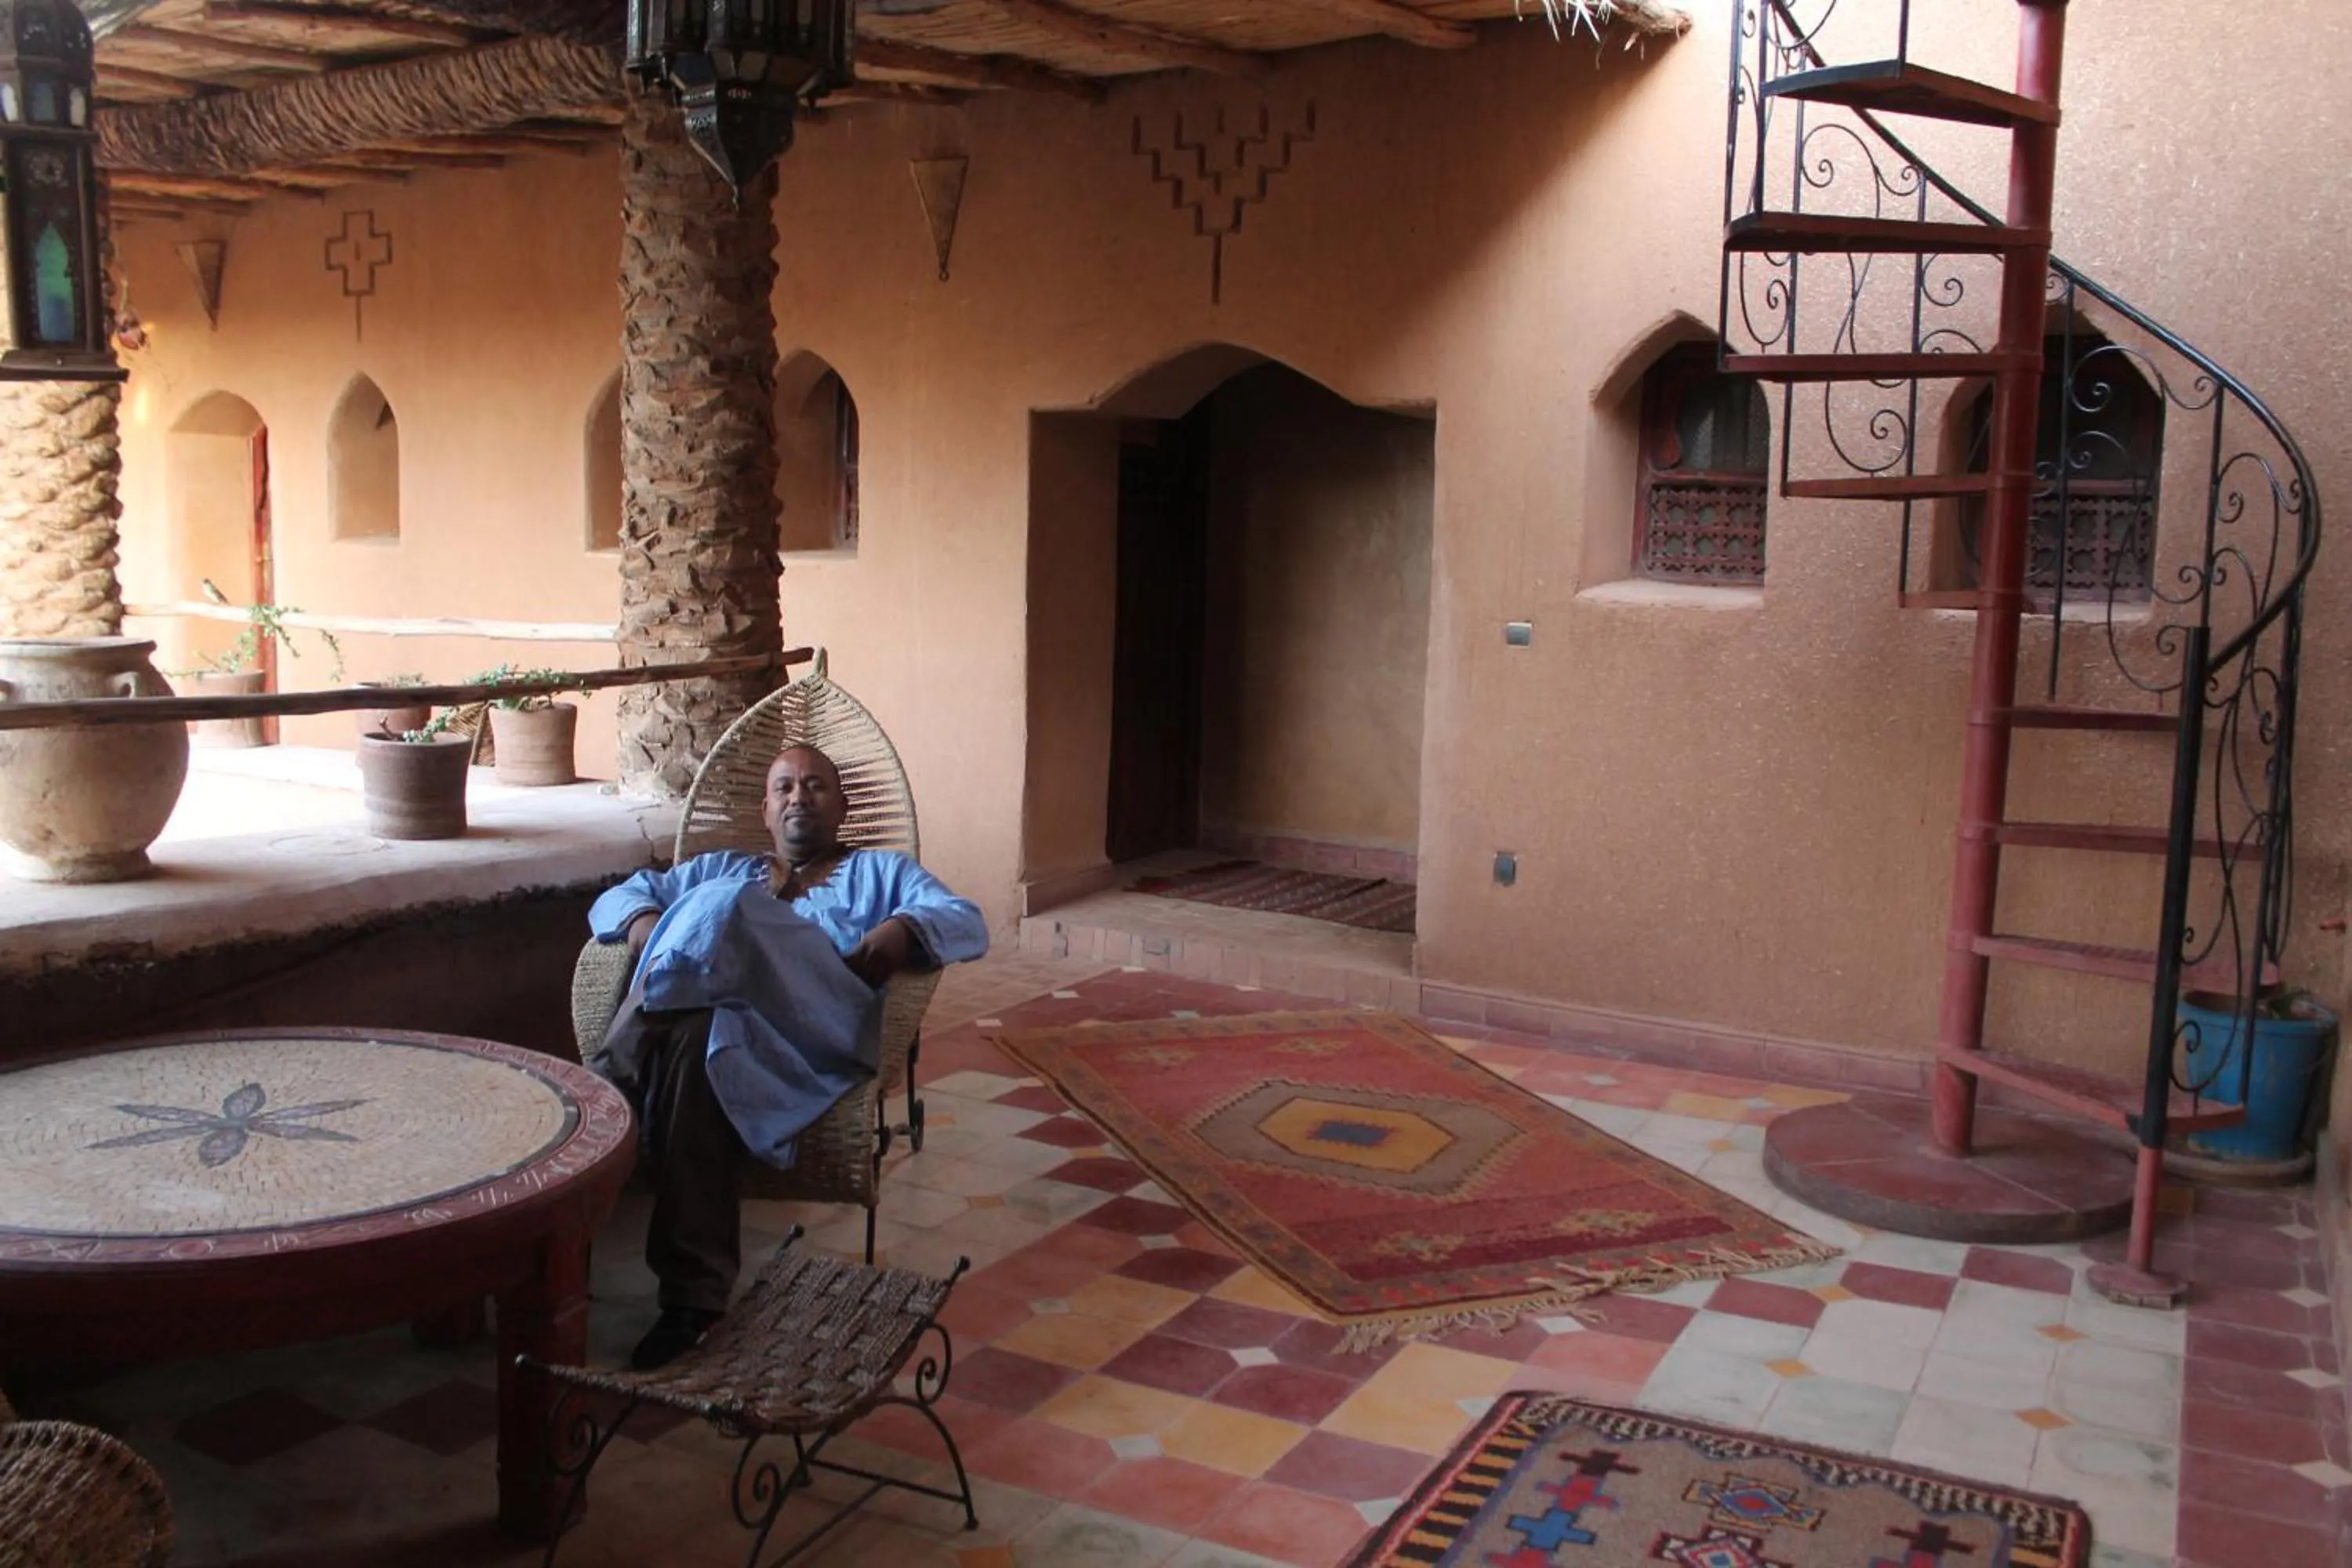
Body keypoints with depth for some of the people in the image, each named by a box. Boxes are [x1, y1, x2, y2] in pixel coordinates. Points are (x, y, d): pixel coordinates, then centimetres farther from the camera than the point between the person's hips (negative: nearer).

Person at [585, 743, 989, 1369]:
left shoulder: (881, 871, 31)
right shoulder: (720, 869, 39)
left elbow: (970, 925, 14)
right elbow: (615, 901, 28)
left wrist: (903, 930, -9)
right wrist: (647, 930, 2)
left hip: (811, 1036, -2)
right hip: (705, 1011, 3)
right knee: (695, 1039, -37)